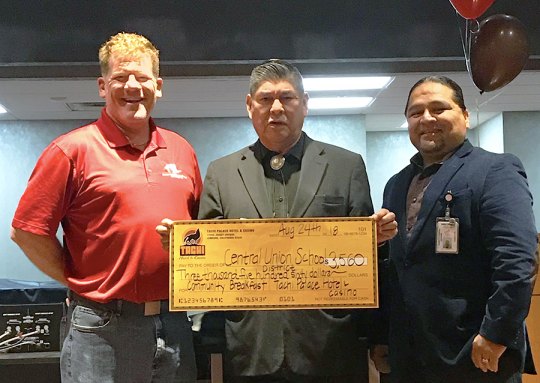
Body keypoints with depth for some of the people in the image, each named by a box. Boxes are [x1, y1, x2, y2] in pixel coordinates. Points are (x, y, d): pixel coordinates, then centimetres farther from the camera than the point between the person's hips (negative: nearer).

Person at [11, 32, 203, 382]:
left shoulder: (181, 151, 8)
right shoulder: (72, 150, -6)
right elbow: (27, 231, -6)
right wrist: (79, 282, -3)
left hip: (173, 323, 5)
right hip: (102, 326, -4)